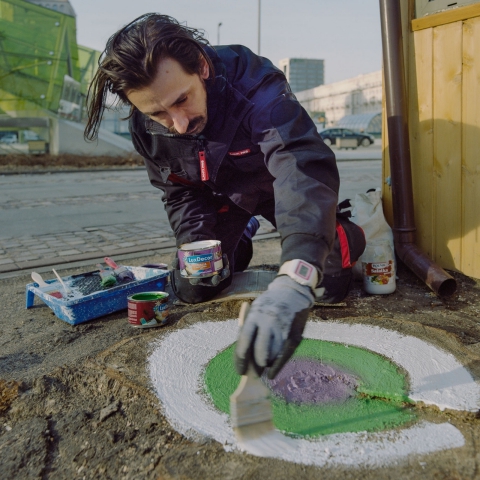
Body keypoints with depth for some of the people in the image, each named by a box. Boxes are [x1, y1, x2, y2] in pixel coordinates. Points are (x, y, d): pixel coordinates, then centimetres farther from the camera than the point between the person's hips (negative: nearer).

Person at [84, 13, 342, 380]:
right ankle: (243, 238, 26)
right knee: (193, 288, -5)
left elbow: (305, 169, -54)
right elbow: (179, 193, -4)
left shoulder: (254, 82, -39)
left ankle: (334, 223, 23)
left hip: (278, 185, -3)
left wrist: (295, 279, -69)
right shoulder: (145, 128, -21)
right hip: (222, 197, 4)